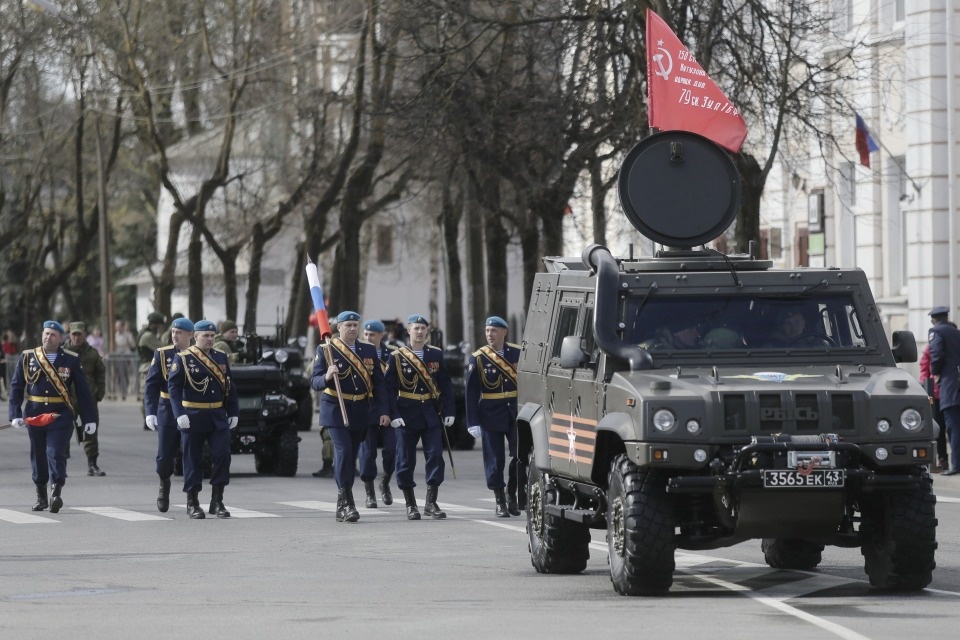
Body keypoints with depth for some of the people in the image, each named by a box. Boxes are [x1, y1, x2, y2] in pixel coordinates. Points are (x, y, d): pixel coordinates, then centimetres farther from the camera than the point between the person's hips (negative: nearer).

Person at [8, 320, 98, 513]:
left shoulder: (71, 360, 3)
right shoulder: (28, 358, 5)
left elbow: (83, 391, 4)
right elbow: (16, 387, 5)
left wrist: (89, 418, 2)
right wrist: (15, 414, -6)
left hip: (61, 415, -2)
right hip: (34, 415, 2)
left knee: (56, 452, -14)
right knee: (38, 455, 9)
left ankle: (57, 493, -18)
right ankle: (41, 496, 20)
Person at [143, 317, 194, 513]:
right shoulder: (162, 354, 2)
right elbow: (151, 385, 0)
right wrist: (150, 412, -10)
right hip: (168, 412, 1)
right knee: (165, 456, 2)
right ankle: (164, 486, 30)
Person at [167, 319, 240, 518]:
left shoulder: (221, 357, 9)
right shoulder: (183, 358, -6)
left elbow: (229, 387, 13)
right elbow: (173, 386, -10)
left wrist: (234, 412, 8)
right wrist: (180, 414, -19)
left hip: (218, 418, 4)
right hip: (193, 418, -4)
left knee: (222, 456, -5)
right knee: (193, 460, 2)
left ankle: (217, 501, 4)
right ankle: (192, 503, 12)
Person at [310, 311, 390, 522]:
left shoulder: (369, 350, 9)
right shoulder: (325, 350, -2)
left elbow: (378, 383, 10)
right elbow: (314, 382, -6)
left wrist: (383, 411, 2)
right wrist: (327, 377, -29)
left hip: (361, 413, 4)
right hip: (336, 410, -4)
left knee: (351, 456, 7)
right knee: (343, 450, -19)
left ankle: (342, 507, 16)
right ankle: (347, 502, -17)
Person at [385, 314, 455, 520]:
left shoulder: (436, 354, 8)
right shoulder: (397, 357, -1)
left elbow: (446, 385, 9)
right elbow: (389, 388, -3)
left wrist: (448, 411, 1)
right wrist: (394, 415, -12)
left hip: (431, 414, 2)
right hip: (407, 415, -2)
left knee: (435, 456, -4)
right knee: (406, 460, 1)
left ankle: (431, 502, 3)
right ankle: (410, 505, 11)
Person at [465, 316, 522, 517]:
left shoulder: (518, 353, 3)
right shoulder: (477, 358, -2)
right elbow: (471, 392, -3)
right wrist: (473, 422, -8)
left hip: (516, 412, 1)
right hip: (491, 415, -1)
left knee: (520, 456, -4)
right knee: (495, 460, 1)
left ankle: (512, 495, 16)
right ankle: (500, 502, 12)